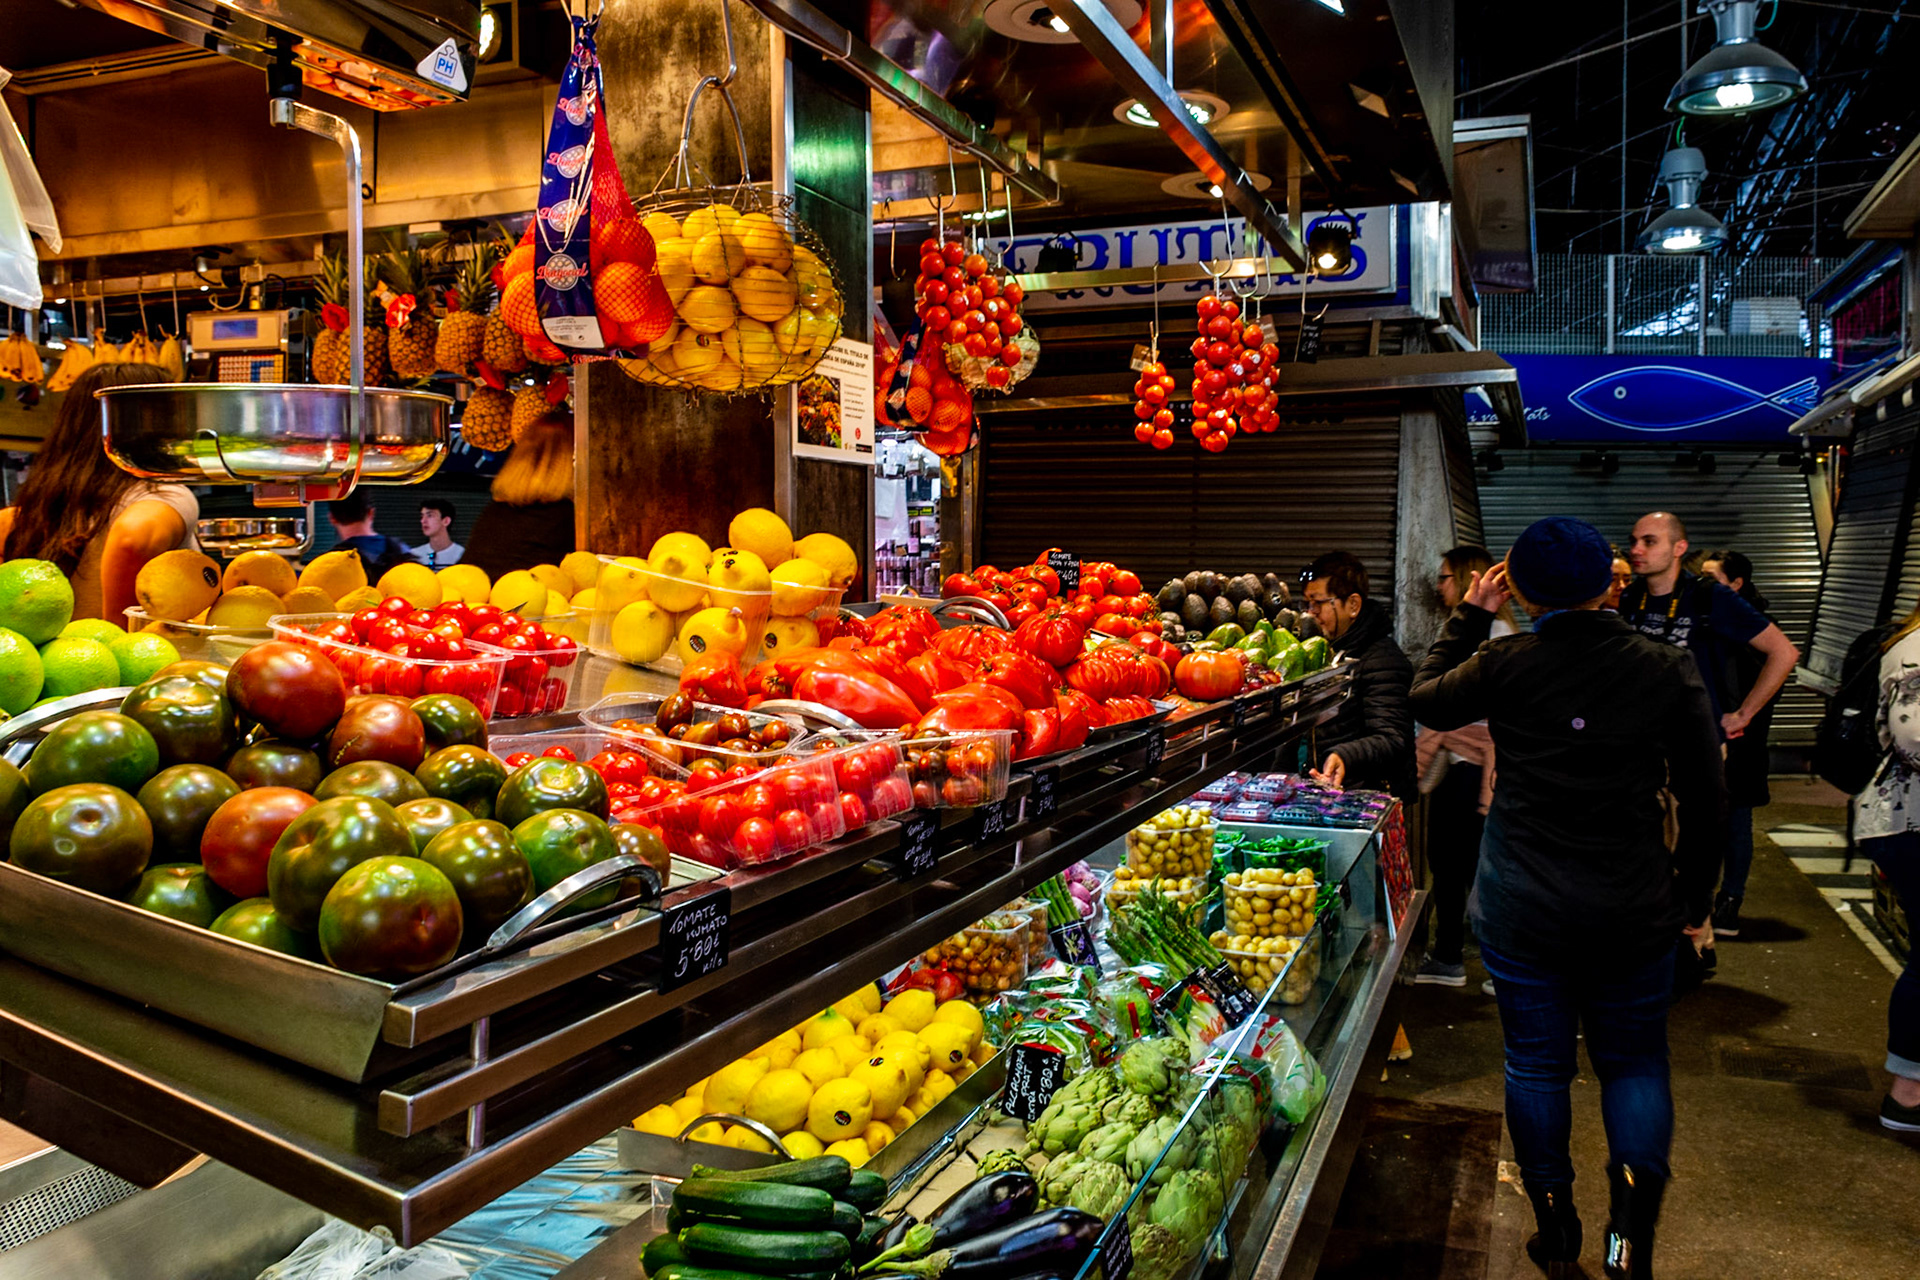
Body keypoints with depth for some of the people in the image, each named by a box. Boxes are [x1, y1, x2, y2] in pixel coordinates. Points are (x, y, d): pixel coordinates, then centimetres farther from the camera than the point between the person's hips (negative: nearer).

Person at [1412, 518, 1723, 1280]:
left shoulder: (1503, 665, -11)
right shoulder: (1668, 673, -8)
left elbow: (1427, 700, 9)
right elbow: (1704, 800, -1)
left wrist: (1469, 616, 14)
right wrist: (1697, 898, 11)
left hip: (1521, 905, 0)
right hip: (1634, 910, 1)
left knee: (1537, 1061, 14)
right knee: (1634, 1059, 18)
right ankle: (1635, 1206, -2)